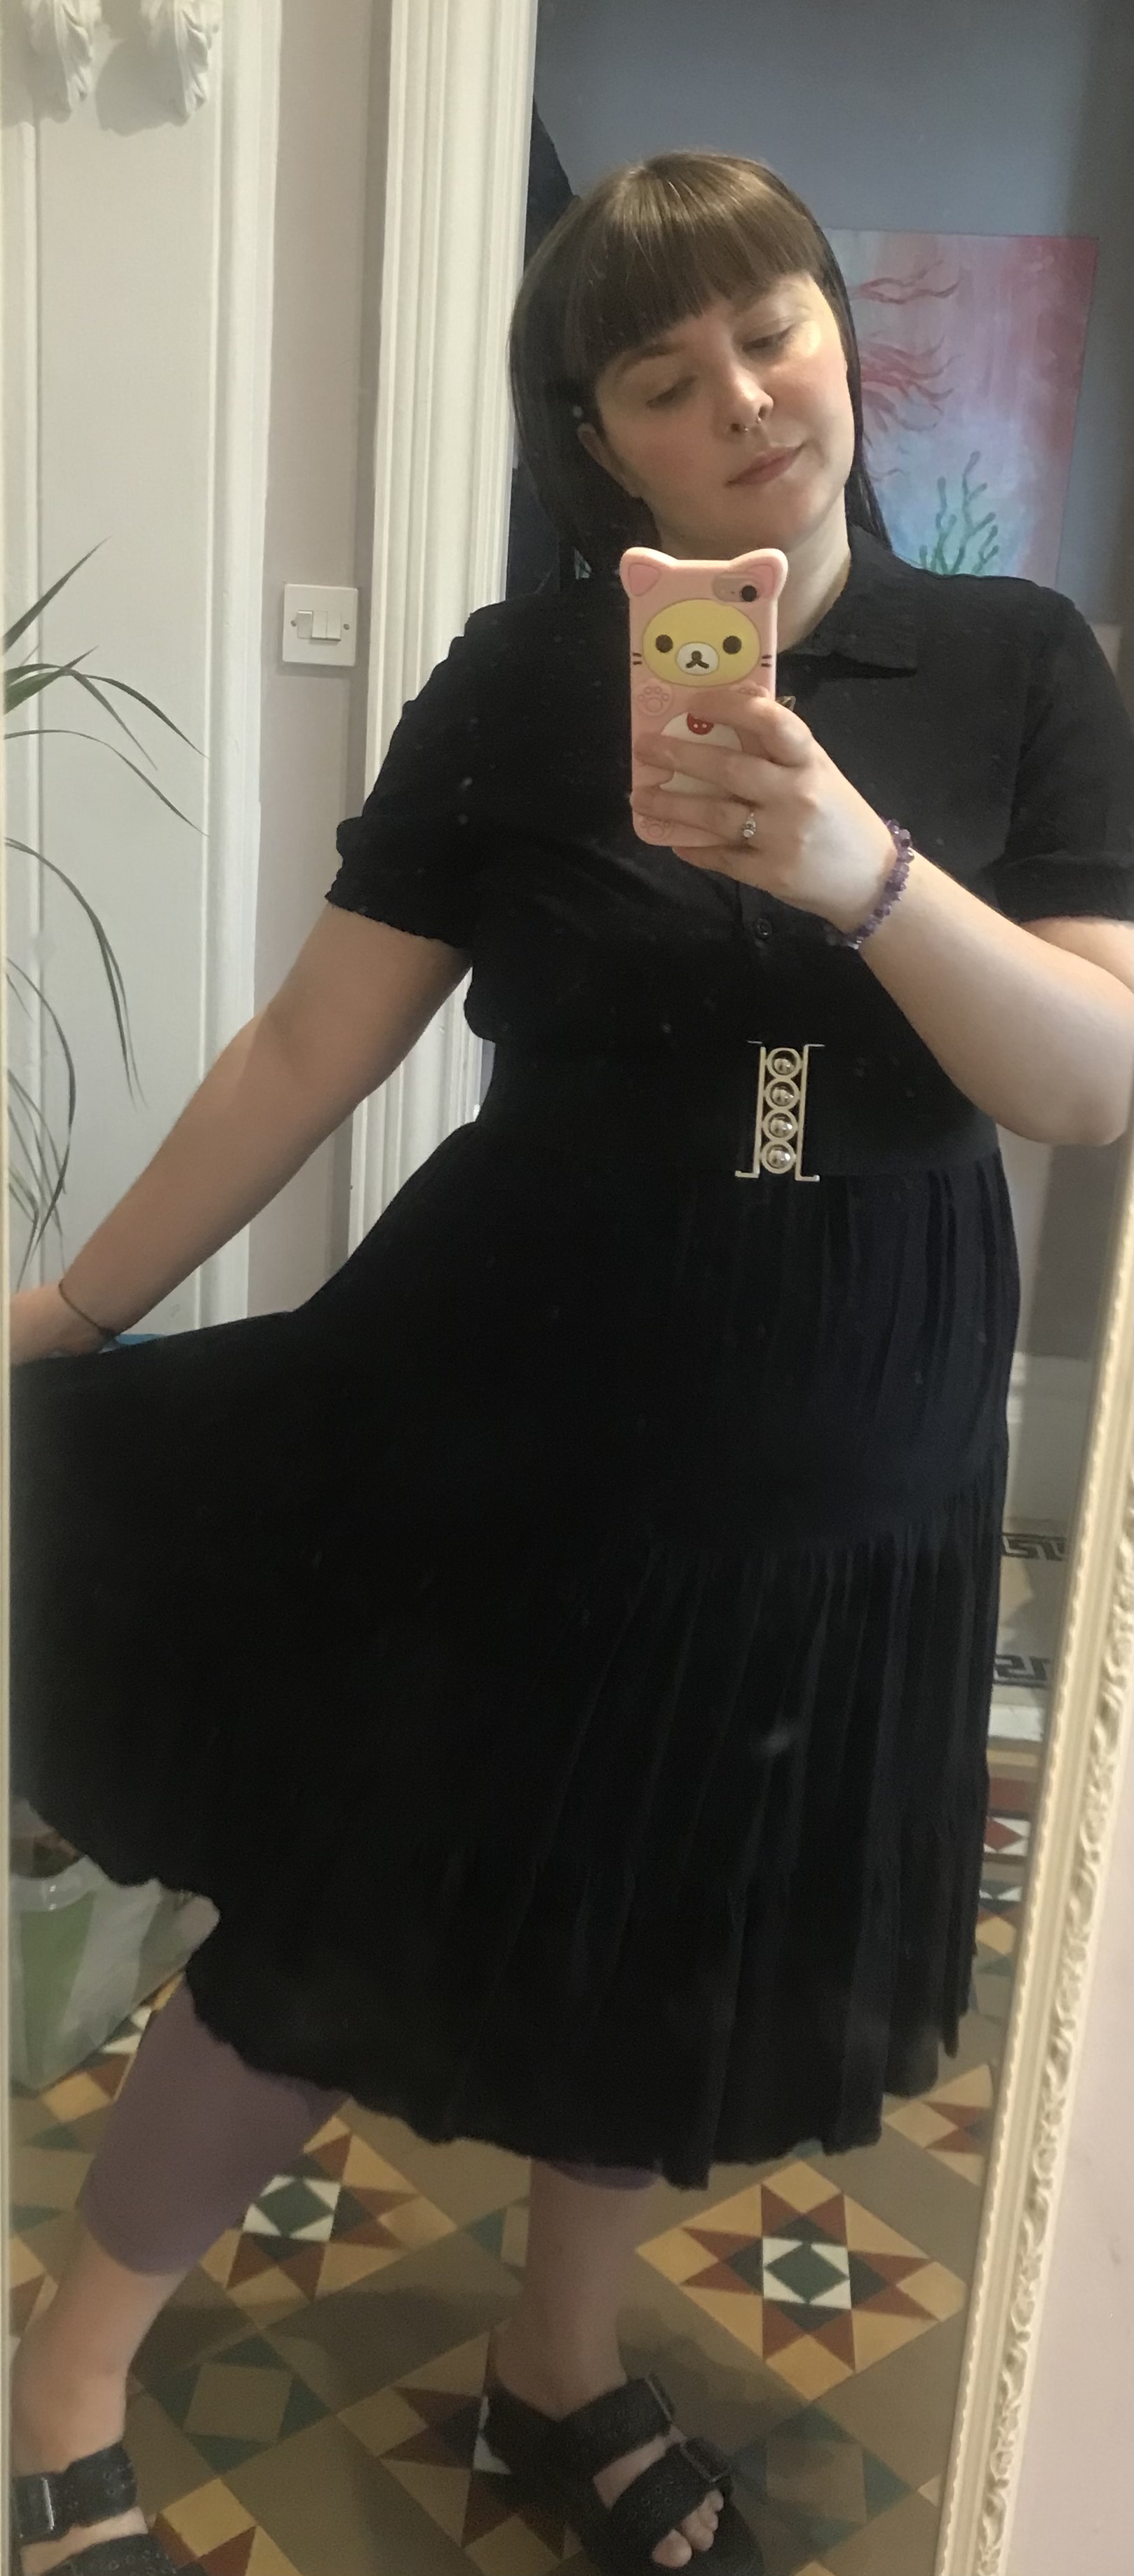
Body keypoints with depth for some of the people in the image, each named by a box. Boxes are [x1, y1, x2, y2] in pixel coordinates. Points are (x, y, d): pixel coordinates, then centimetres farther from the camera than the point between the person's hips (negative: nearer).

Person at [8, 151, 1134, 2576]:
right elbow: (310, 1047, -4)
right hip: (510, 1401, -2)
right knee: (352, 1931, 8)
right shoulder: (525, 680, -5)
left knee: (676, 1940, 18)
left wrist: (868, 874, -27)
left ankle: (561, 2367, 46)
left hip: (845, 1444, 3)